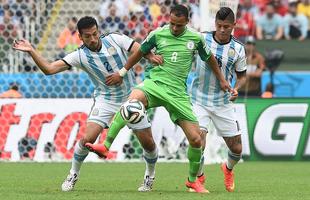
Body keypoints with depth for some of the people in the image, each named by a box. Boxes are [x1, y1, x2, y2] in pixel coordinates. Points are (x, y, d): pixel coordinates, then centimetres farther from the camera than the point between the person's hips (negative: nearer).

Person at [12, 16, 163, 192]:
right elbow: (49, 69, -15)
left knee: (148, 143, 1)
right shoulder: (80, 56, -10)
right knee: (88, 138, -19)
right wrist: (31, 51, -26)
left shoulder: (115, 39, -9)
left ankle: (150, 175, 30)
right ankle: (73, 175, 6)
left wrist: (151, 56, -33)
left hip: (130, 97, 1)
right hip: (105, 101, -1)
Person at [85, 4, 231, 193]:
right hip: (155, 83, -2)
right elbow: (140, 52, 17)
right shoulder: (157, 34, 0)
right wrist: (122, 73, 21)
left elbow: (210, 58, 19)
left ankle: (193, 180, 22)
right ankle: (106, 146, -38)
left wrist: (221, 80, 25)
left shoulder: (196, 38, 1)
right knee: (133, 100, -38)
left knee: (196, 139, -3)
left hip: (178, 92, 2)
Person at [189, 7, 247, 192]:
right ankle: (199, 177, 11)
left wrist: (236, 88, -14)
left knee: (236, 148, 5)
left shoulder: (238, 49, -4)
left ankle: (228, 169, 41)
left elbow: (242, 75, 8)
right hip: (199, 99, -2)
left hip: (223, 102, 2)